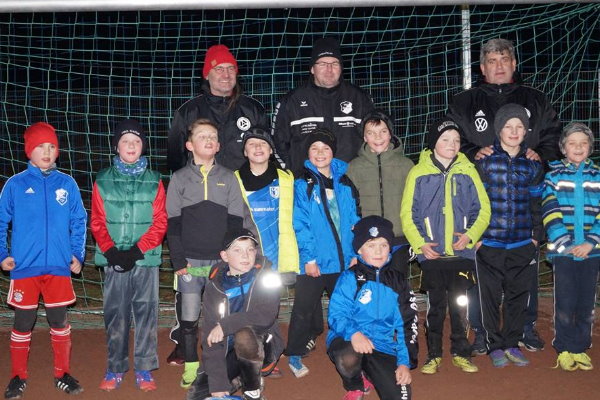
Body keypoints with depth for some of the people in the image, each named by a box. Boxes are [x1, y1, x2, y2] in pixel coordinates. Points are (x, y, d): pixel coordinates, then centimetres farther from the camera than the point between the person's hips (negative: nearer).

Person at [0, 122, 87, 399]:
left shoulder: (67, 184, 3)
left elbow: (79, 222, 7)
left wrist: (78, 255, 0)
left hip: (59, 266, 1)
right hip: (24, 266, -1)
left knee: (59, 321, 10)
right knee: (22, 323, 8)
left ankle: (63, 374, 24)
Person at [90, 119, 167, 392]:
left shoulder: (153, 181, 5)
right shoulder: (103, 181, 6)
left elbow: (160, 223, 0)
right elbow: (97, 222, 3)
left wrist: (136, 250, -11)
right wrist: (111, 251, -11)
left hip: (146, 259, 0)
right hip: (113, 260, 1)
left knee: (146, 313, 1)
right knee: (115, 314, 6)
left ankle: (144, 369, 11)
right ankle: (115, 369, 17)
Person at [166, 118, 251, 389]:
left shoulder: (228, 178, 7)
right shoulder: (180, 178, 5)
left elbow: (235, 222, 5)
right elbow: (173, 223, 2)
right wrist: (178, 260, -5)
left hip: (222, 261, 1)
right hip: (189, 261, 0)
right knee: (188, 317, 3)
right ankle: (191, 366, 17)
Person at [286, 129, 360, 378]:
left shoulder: (345, 184, 8)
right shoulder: (302, 185, -3)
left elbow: (354, 220, 7)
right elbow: (300, 225, -9)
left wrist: (356, 253, -1)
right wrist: (309, 258, -15)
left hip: (344, 261, 4)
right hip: (313, 263, -4)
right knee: (304, 310, 3)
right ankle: (294, 357, 16)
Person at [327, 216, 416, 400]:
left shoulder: (397, 282, 10)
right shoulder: (350, 278, -3)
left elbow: (406, 324, 9)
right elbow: (336, 315, -11)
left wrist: (405, 362, -1)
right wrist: (353, 333, -32)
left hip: (384, 347, 3)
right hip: (348, 341, -3)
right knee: (348, 360, -38)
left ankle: (369, 374, 22)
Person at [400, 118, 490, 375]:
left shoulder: (468, 171, 5)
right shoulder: (419, 173, 0)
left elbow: (483, 210, 6)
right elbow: (407, 214, 0)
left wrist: (470, 235, -10)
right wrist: (420, 244, -11)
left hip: (462, 253, 1)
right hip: (431, 254, -1)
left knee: (459, 305, 8)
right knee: (435, 306, 6)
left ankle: (460, 352, 22)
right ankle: (434, 354, 18)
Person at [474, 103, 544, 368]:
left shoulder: (533, 164, 7)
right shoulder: (485, 161, -3)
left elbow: (537, 202, 12)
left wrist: (537, 235, 6)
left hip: (522, 244, 3)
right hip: (490, 243, -3)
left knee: (518, 295, 9)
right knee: (490, 295, 5)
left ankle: (512, 344, 25)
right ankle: (494, 345, 20)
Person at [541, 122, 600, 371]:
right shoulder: (553, 175, 3)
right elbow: (551, 212, -5)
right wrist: (566, 243, -14)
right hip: (563, 251, -2)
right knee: (565, 303, -1)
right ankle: (564, 349, 12)